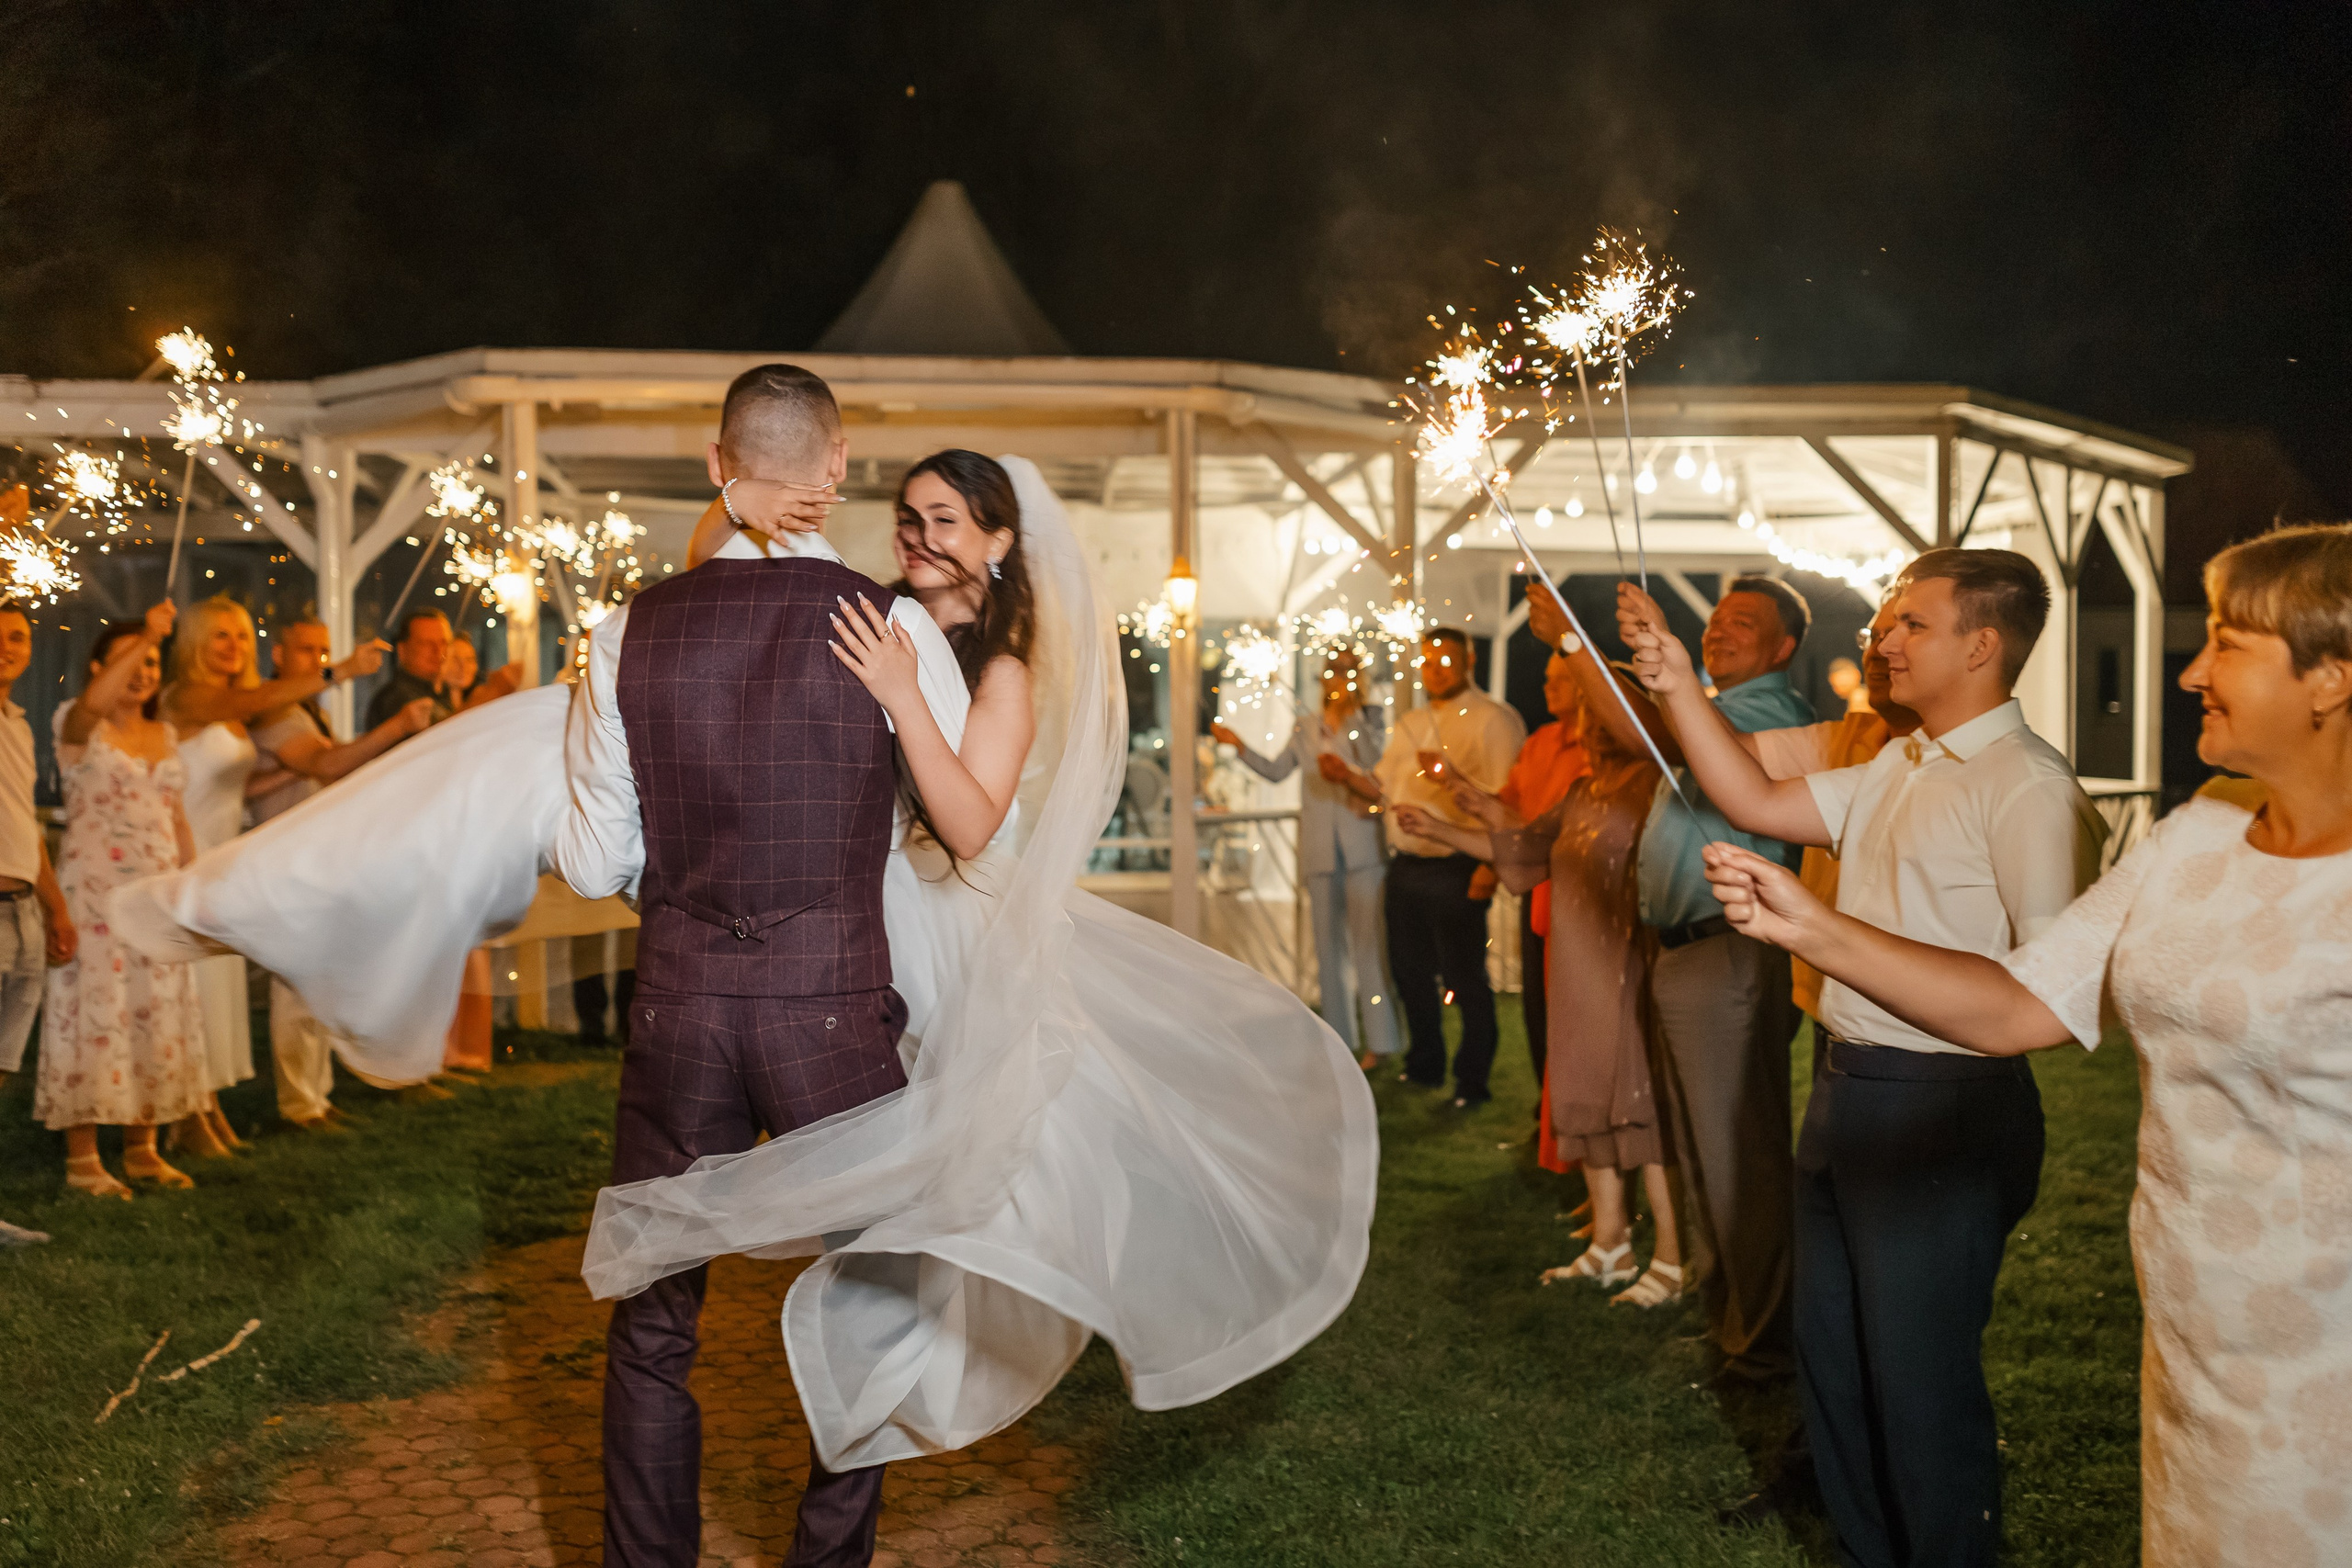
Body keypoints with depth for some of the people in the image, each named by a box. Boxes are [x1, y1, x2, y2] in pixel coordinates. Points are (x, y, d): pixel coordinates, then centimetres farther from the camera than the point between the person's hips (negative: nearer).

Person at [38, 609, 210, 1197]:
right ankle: (82, 1159, -2)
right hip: (94, 892, -6)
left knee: (155, 1015, 6)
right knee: (93, 1014, -6)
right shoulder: (80, 725, -3)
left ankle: (142, 1149, 15)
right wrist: (146, 634, -31)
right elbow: (93, 702, -29)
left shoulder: (165, 734, 15)